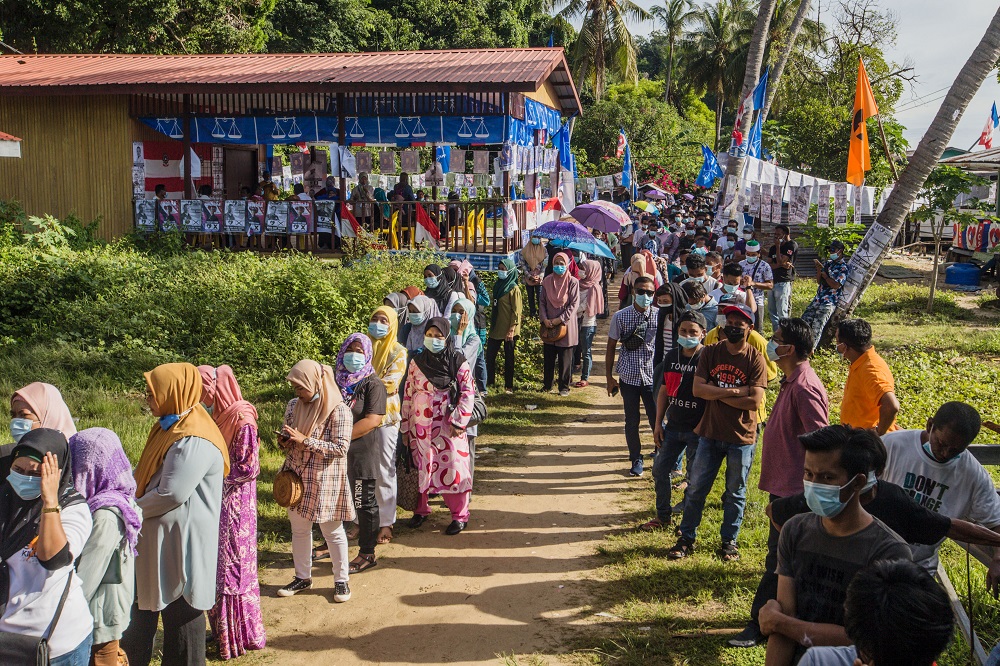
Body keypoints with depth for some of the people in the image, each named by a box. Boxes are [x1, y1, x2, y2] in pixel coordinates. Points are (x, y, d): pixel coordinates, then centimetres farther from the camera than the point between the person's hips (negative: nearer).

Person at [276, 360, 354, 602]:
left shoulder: (339, 410, -17)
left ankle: (341, 581, 23)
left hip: (325, 481, -6)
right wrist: (284, 442, -8)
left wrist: (305, 441, -25)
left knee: (332, 531, 7)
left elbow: (341, 447, -21)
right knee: (299, 529, 16)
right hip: (297, 477, 6)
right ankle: (302, 577, 33)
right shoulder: (294, 405, 4)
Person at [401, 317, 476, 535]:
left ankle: (460, 515, 10)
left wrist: (458, 421, -12)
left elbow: (468, 393, -6)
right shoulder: (416, 362, 4)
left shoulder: (458, 362, -5)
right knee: (420, 468, 10)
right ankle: (421, 510, 28)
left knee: (453, 468, -3)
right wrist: (405, 426, 8)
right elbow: (408, 394, 8)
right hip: (420, 425, 3)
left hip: (448, 426, -3)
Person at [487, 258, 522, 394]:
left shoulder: (513, 289, -10)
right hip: (496, 328, 7)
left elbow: (517, 311, -14)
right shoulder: (498, 285, 12)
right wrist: (491, 322, 17)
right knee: (490, 355, 6)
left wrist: (512, 329, -19)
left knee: (508, 358, 2)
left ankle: (508, 386, 10)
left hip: (508, 330, -7)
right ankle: (489, 381, 18)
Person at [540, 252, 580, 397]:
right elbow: (542, 302, 7)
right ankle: (547, 384, 23)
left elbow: (574, 304, -9)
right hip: (548, 326, 3)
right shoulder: (547, 281, 5)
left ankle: (564, 386, 13)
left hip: (565, 325, -3)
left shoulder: (573, 282, -6)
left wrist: (560, 319, -14)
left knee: (565, 359, 3)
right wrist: (544, 319, -7)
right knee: (548, 357, 10)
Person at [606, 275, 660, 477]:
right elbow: (611, 347, 3)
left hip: (652, 377, 0)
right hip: (628, 377, 0)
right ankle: (636, 459, 26)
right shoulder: (621, 317, -4)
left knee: (656, 420, 0)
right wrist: (609, 377, 4)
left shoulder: (660, 316, -3)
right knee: (632, 422, 9)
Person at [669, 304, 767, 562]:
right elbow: (697, 389, -12)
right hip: (710, 432, 2)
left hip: (741, 437, -2)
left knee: (735, 493, 13)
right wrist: (735, 391, -19)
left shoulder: (756, 359, -11)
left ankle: (729, 541, 30)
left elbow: (755, 401, -20)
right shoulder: (711, 352, -3)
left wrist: (716, 394, -15)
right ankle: (687, 538, 23)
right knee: (696, 488, 9)